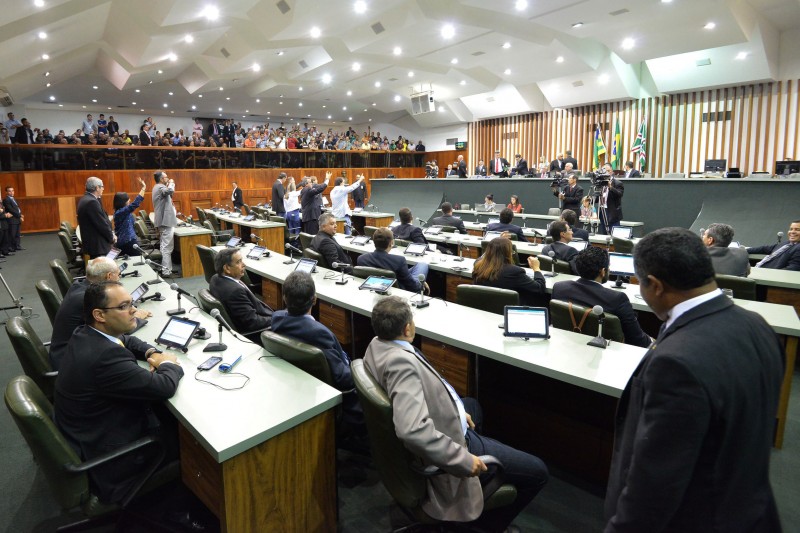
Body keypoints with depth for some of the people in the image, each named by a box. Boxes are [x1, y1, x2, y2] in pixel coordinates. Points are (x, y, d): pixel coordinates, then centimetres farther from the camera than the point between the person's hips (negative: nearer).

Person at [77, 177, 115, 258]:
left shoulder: (84, 200, 12)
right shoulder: (92, 202, -20)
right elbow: (102, 224, -20)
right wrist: (112, 237, -6)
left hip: (91, 243, 10)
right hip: (98, 245, -10)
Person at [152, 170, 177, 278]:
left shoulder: (158, 187, 18)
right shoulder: (160, 187, -15)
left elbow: (169, 194, 28)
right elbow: (170, 191, -34)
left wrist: (169, 184, 17)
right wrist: (171, 183, -15)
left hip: (163, 221, 11)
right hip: (166, 221, -11)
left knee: (164, 247, 16)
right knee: (167, 248, -10)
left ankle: (165, 269, 23)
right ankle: (166, 272, -10)